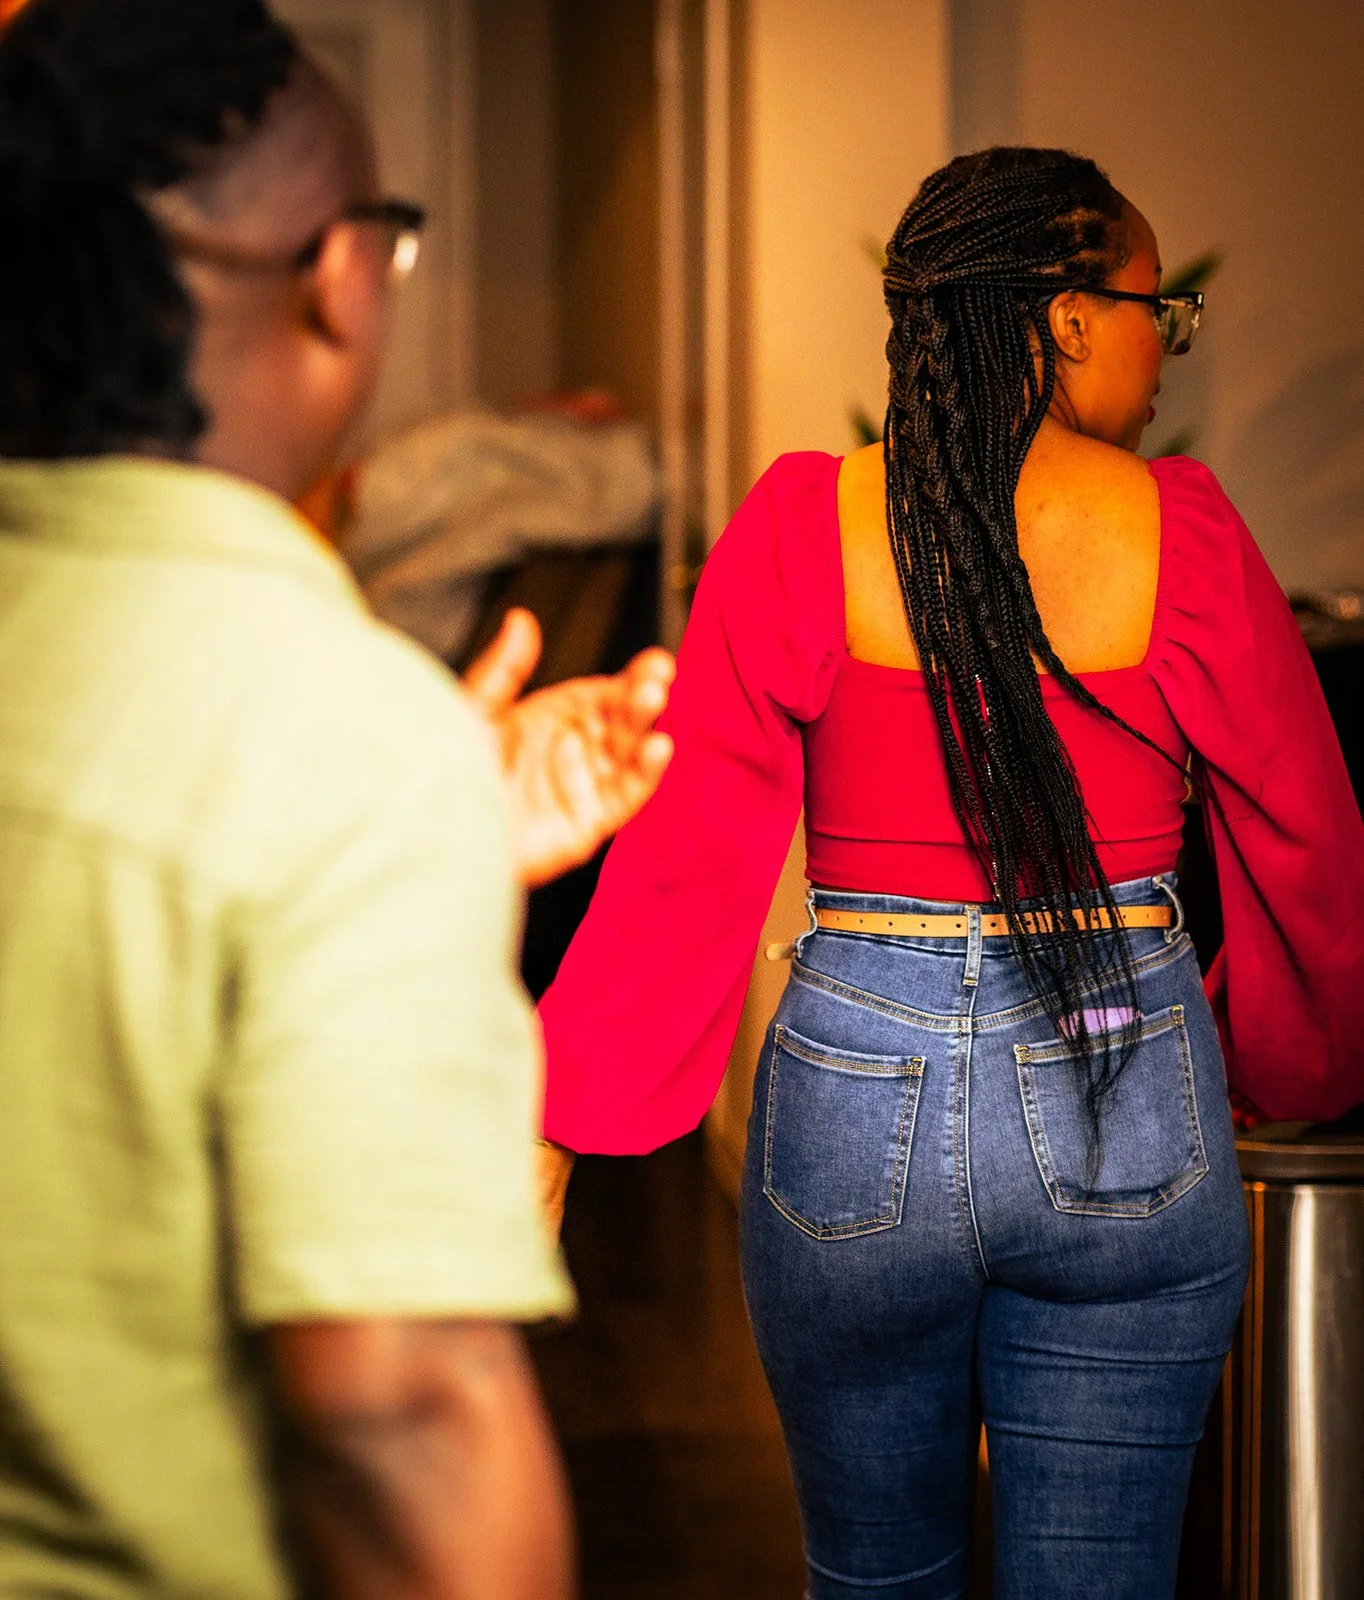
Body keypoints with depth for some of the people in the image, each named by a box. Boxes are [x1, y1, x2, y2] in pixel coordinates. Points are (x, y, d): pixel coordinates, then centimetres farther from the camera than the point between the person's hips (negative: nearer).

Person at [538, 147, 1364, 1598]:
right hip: (1128, 1100, 0)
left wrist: (555, 1122, -1)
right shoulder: (1180, 531, -5)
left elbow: (686, 847, -8)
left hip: (857, 1088, 1)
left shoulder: (804, 525, -6)